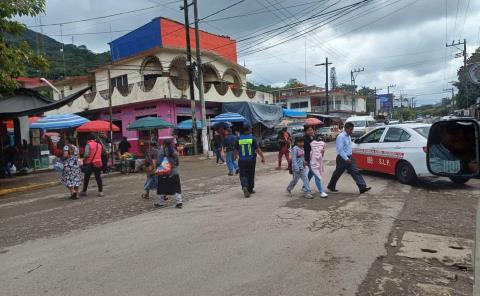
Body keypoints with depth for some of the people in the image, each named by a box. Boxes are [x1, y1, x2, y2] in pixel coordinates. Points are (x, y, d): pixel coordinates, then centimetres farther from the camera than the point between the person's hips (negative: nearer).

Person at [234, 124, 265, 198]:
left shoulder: (239, 139, -1)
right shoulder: (252, 139, -7)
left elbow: (236, 150, 8)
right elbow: (258, 149, -10)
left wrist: (235, 156, 28)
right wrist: (263, 157, 1)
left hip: (242, 161, 1)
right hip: (251, 160, 0)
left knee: (243, 175, 2)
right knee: (251, 175, 14)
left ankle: (244, 187, -23)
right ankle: (250, 189, 23)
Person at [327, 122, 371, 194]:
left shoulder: (348, 136, 11)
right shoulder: (341, 137, -18)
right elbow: (340, 149, -24)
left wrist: (349, 158, 19)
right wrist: (346, 159, -25)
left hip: (348, 158, 8)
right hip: (342, 158, -8)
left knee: (355, 172, -1)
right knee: (337, 173, 7)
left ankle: (362, 187, -5)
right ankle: (331, 186, 26)